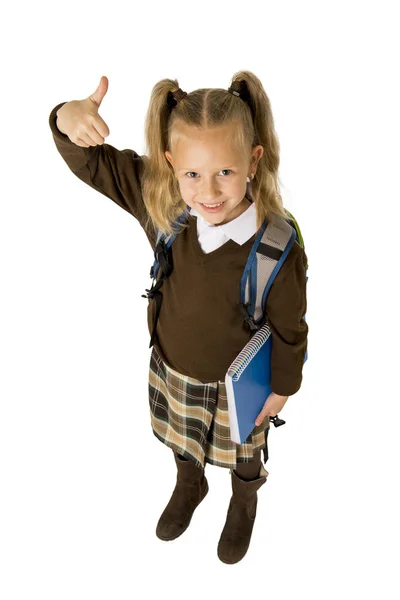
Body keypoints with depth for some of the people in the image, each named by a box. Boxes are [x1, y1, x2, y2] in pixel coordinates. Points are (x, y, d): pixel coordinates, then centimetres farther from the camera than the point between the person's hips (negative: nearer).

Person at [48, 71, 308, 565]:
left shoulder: (278, 249, -35)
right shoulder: (160, 202, -26)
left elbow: (289, 329, -19)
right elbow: (91, 161, -17)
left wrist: (281, 387, -4)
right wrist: (69, 119, -40)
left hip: (236, 385, -3)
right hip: (171, 366, 3)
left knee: (242, 456, 30)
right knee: (180, 439, 34)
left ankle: (244, 504, 66)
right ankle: (189, 486, 70)